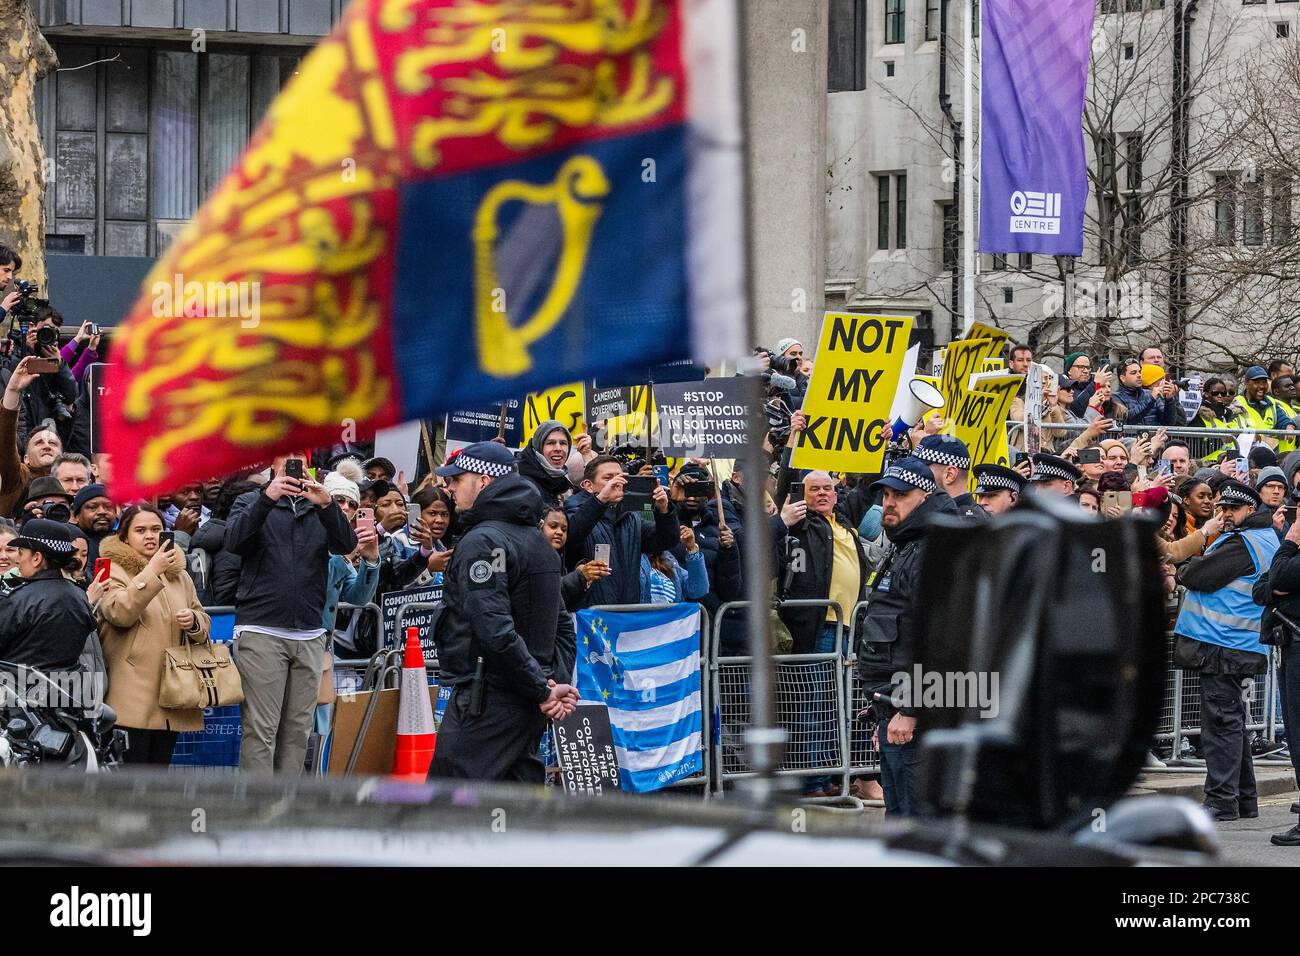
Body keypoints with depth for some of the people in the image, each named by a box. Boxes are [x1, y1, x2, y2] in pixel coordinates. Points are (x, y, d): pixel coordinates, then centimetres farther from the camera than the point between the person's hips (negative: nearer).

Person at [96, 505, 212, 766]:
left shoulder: (179, 575, 19)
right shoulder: (114, 571, -2)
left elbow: (204, 624, 24)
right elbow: (120, 612, -19)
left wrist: (194, 622, -1)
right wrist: (152, 572, -22)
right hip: (132, 693, -7)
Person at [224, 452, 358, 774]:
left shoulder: (320, 508, 15)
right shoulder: (251, 502, 9)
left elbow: (347, 545, -3)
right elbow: (235, 539, -10)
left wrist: (326, 504, -21)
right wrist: (267, 498, -23)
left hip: (309, 635, 3)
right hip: (262, 631, -3)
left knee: (298, 729, 4)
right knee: (260, 730, -8)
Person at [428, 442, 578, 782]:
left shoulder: (481, 542, -13)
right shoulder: (538, 540, 18)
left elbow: (495, 631, -23)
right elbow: (563, 627, 20)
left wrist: (542, 690, -17)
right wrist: (555, 681, 8)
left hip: (484, 703, -10)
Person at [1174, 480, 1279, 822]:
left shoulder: (1242, 543, -15)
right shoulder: (1268, 539, 18)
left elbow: (1197, 576, -16)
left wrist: (1183, 571, 5)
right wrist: (1195, 569, 4)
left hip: (1224, 645, -10)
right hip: (1246, 646, 10)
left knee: (1220, 722, -8)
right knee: (1234, 722, 15)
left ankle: (1222, 800, -7)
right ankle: (1244, 800, 19)